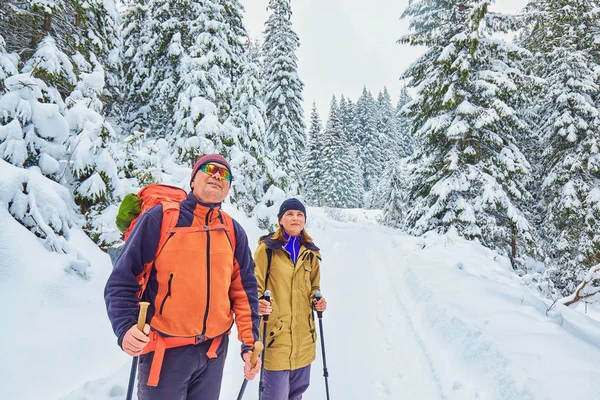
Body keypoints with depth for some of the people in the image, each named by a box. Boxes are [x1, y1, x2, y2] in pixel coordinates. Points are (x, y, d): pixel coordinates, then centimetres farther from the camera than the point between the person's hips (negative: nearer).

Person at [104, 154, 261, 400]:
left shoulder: (233, 231, 3)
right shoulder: (160, 217, -8)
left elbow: (244, 289, 5)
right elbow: (123, 280, -6)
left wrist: (250, 342, 3)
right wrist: (125, 327, -18)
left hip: (214, 351, 4)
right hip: (166, 350, -3)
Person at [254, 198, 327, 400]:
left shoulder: (310, 252, 8)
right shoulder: (267, 247, -7)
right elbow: (255, 285, -6)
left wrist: (317, 301, -1)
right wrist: (257, 303, -25)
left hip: (303, 335, 5)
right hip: (275, 333, -5)